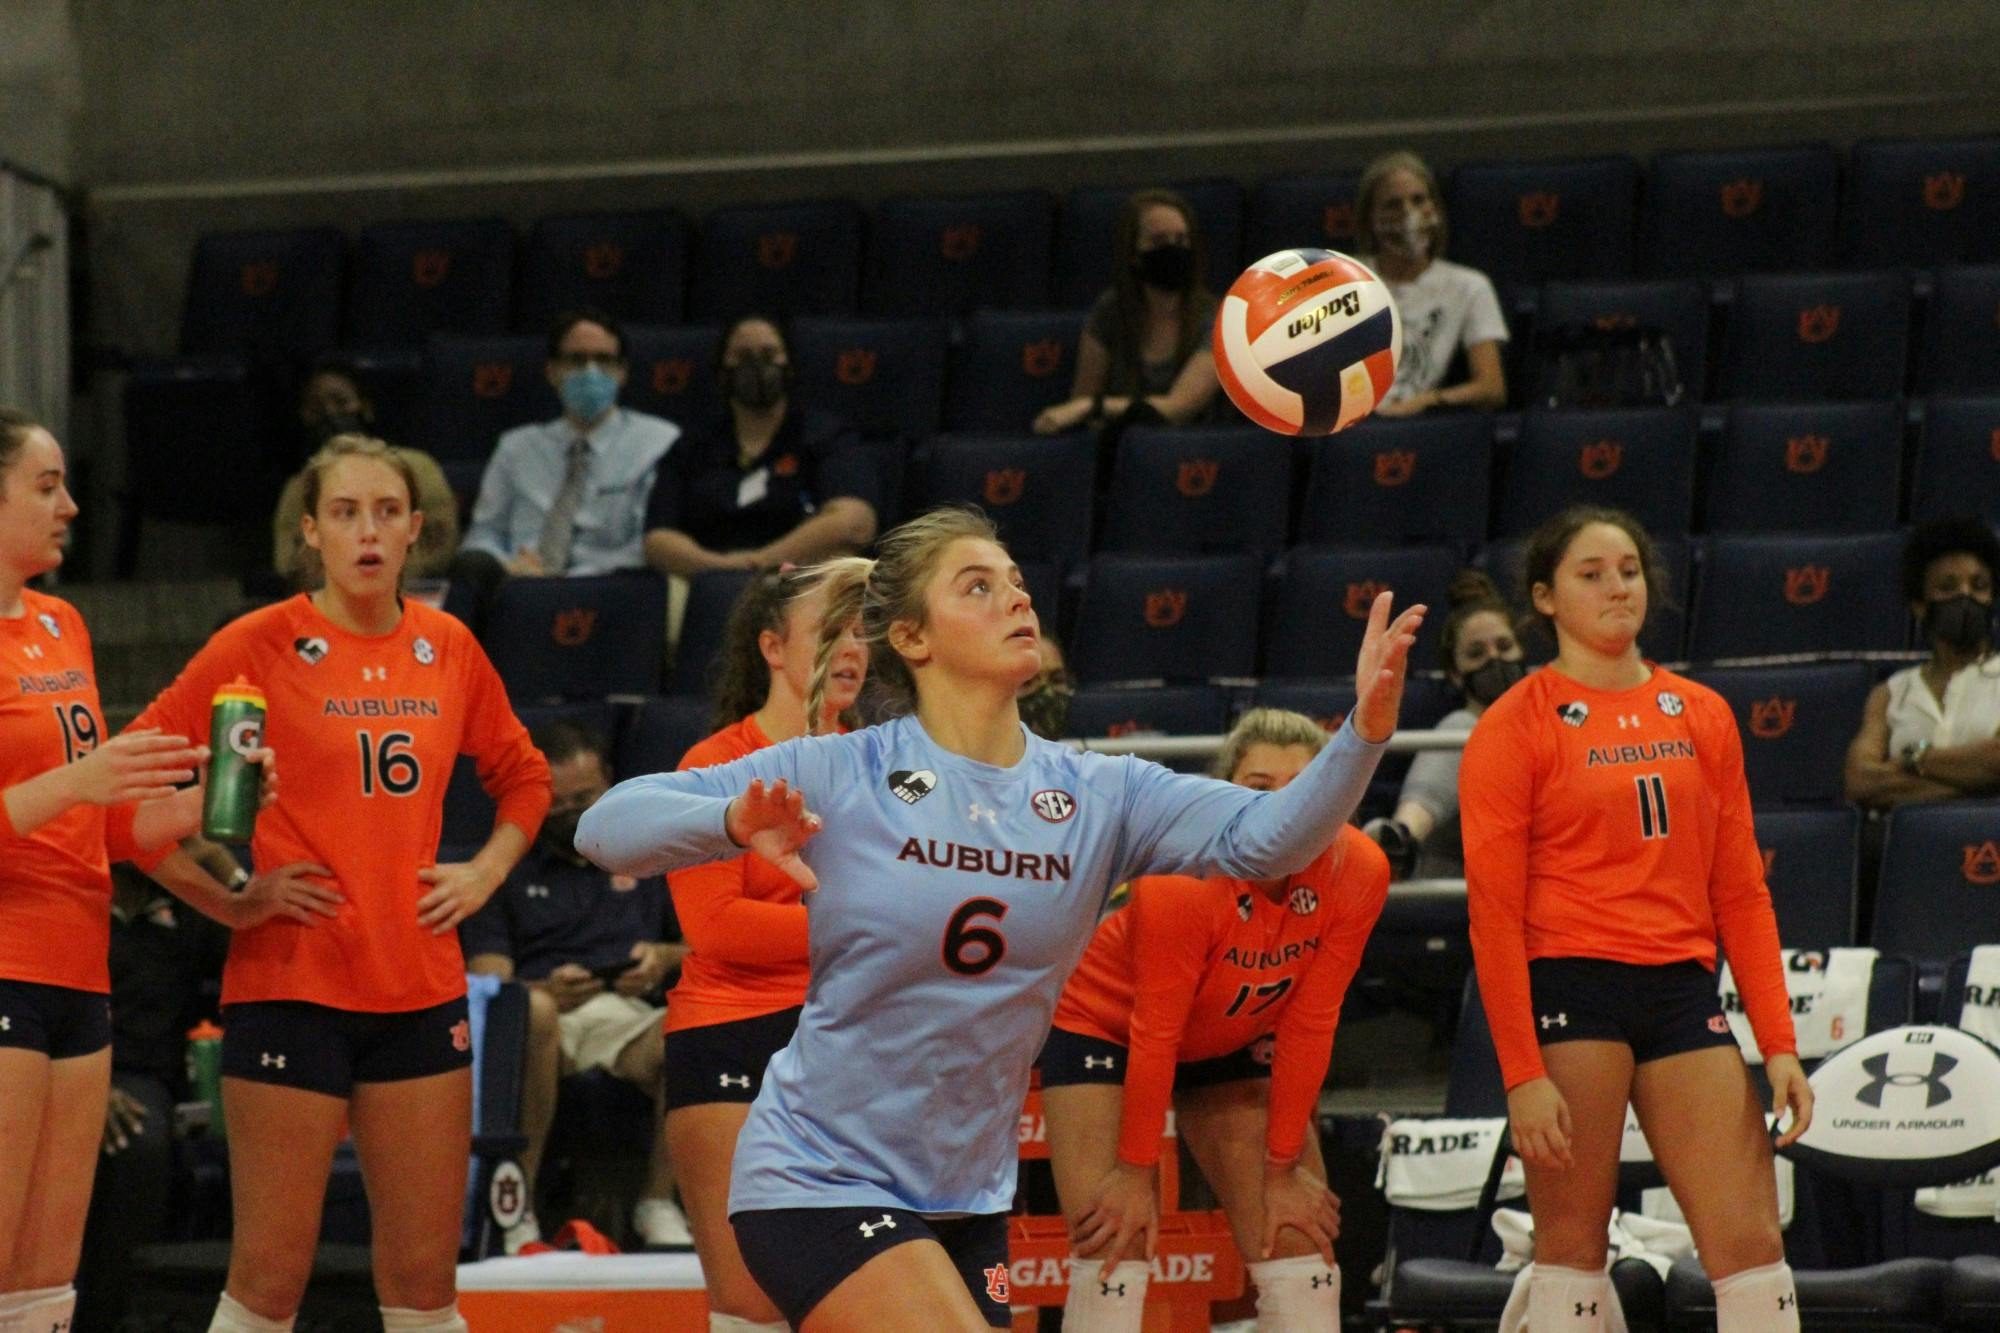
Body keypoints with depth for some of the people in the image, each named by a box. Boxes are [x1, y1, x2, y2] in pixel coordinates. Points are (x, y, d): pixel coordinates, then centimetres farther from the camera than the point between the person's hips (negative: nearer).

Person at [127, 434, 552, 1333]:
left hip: (421, 988, 4)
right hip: (290, 984, -4)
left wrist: (485, 872, 8)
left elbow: (523, 777, 24)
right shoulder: (258, 646, -6)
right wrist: (225, 892, -11)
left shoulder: (448, 649, 8)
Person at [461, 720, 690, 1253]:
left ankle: (659, 1201, -17)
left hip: (630, 1016, 1)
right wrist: (546, 987, -16)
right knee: (533, 1009, -41)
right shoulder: (506, 870, 21)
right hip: (551, 1022, -1)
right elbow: (488, 979, 7)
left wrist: (667, 959, -7)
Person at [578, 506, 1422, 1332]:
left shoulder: (1097, 796, 1)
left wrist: (1365, 732, -32)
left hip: (967, 1199, 6)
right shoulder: (838, 777, -9)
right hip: (818, 1184, -6)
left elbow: (1266, 836, -14)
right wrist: (733, 821, -34)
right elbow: (606, 829, -13)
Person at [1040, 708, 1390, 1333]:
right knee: (1114, 1255, -14)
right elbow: (1154, 1034, -25)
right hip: (1103, 1023, -4)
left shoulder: (1356, 872, -24)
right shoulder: (1182, 877, -34)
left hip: (1235, 1042, 4)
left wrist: (1282, 1167, -11)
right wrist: (1136, 1171, -18)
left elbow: (1309, 1026, -16)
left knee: (1299, 1242, -1)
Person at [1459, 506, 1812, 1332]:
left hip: (1683, 989, 4)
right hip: (1570, 986, -4)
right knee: (1572, 1242, -2)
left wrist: (1778, 1044, 6)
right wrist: (1522, 1073, -13)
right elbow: (1493, 914, -5)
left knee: (1751, 1240, -3)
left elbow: (1740, 891, 14)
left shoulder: (1702, 715, 14)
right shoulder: (1515, 728, 0)